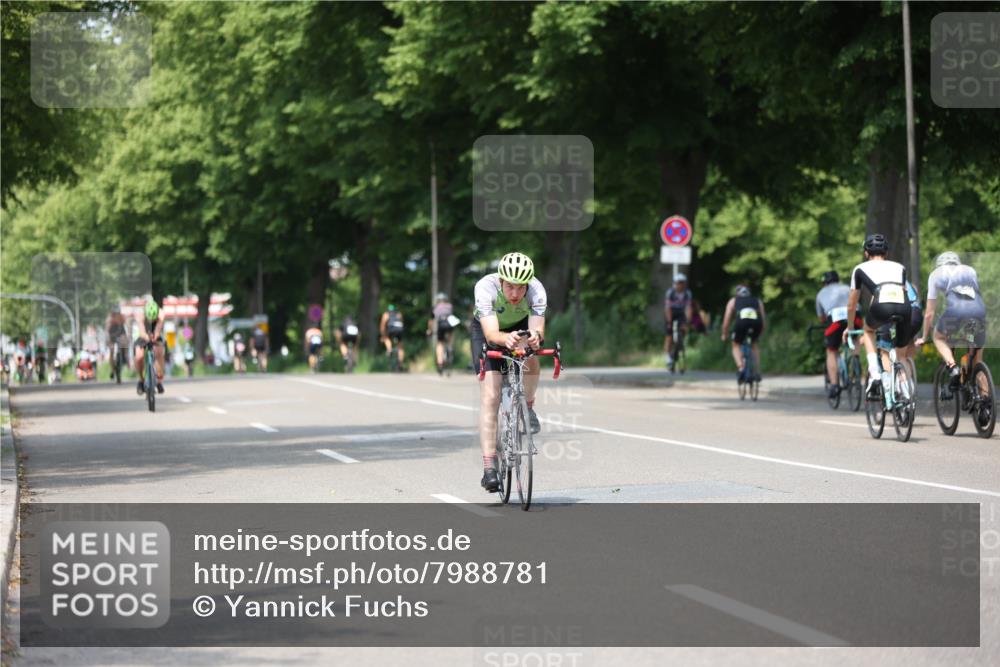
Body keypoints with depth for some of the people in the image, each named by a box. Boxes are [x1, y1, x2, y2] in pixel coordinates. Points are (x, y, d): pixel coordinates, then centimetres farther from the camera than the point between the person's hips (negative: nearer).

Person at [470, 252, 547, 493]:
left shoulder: (536, 290, -32)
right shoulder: (485, 287, -36)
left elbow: (538, 328, -40)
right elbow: (491, 333, -44)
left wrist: (535, 336, -63)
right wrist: (506, 339, -66)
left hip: (521, 326, 2)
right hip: (486, 330, -2)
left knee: (529, 356, -34)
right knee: (490, 396, -16)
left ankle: (527, 407, -6)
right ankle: (489, 466, -16)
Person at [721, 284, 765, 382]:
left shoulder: (733, 301, 31)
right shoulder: (758, 301, 36)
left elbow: (726, 321, 26)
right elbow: (763, 321, 32)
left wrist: (724, 335, 40)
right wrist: (760, 333, 47)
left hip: (741, 321, -2)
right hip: (756, 322, 2)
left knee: (736, 345, 22)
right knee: (754, 344, 30)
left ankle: (741, 368, -3)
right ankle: (757, 372, 19)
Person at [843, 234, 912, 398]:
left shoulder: (860, 269, 28)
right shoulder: (900, 267, 33)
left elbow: (851, 305, 36)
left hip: (881, 306, -2)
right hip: (904, 308, 2)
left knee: (869, 331, 32)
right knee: (901, 352, 23)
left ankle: (875, 373, 15)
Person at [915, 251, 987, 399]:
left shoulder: (936, 274, 27)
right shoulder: (970, 271, 33)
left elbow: (930, 313, 30)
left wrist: (923, 337, 41)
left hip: (955, 311, -2)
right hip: (979, 312, 3)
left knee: (939, 337, 27)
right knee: (977, 361, 20)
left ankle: (953, 368, 2)